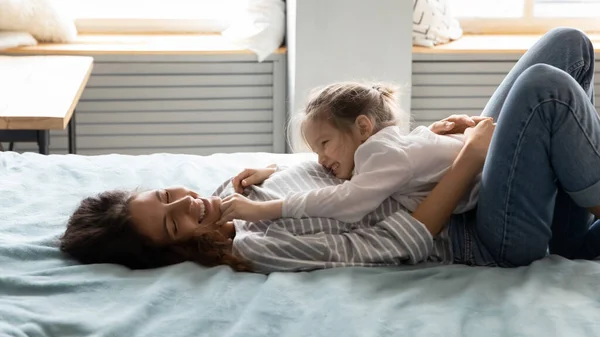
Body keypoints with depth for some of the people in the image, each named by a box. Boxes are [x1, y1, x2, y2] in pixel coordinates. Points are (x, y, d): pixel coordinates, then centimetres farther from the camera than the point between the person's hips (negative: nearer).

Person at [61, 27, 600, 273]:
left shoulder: (237, 192, 3)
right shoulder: (256, 249, -24)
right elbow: (402, 242, -26)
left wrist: (431, 134, -2)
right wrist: (473, 153, -22)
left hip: (466, 197, 8)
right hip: (488, 238, -8)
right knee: (544, 86, -27)